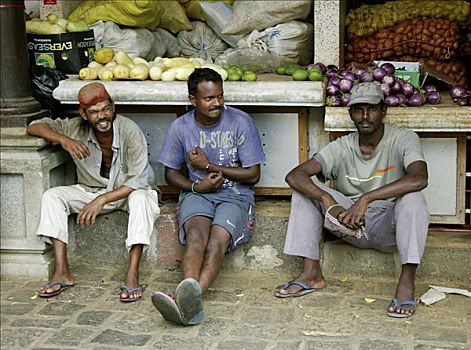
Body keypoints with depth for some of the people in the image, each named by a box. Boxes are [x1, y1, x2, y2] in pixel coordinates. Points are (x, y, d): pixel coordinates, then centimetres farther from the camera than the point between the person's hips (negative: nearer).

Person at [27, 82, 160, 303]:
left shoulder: (130, 131, -25)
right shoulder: (76, 128, -13)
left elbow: (138, 180, -28)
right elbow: (35, 126, -9)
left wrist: (101, 201, -37)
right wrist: (63, 140, -28)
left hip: (127, 191, -4)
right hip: (91, 190, 4)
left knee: (141, 198, -38)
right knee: (52, 196, -19)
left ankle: (132, 275, -40)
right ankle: (61, 272, -24)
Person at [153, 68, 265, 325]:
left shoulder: (241, 122, -5)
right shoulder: (180, 127, 2)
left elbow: (253, 175, -3)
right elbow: (171, 174, 11)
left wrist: (209, 165, -7)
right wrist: (197, 185, -10)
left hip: (235, 195, -1)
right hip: (197, 193, 2)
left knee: (217, 239, -33)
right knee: (197, 234, -33)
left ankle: (188, 299, -56)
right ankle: (189, 301, -56)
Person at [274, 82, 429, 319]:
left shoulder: (403, 139, -11)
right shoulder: (341, 148, -3)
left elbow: (419, 179, -32)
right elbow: (294, 175, -15)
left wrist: (366, 198, -38)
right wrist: (327, 201, -34)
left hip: (390, 227, -3)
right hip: (351, 225, 3)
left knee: (412, 197, -33)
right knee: (306, 187, -12)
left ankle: (407, 281, -32)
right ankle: (312, 273, -13)